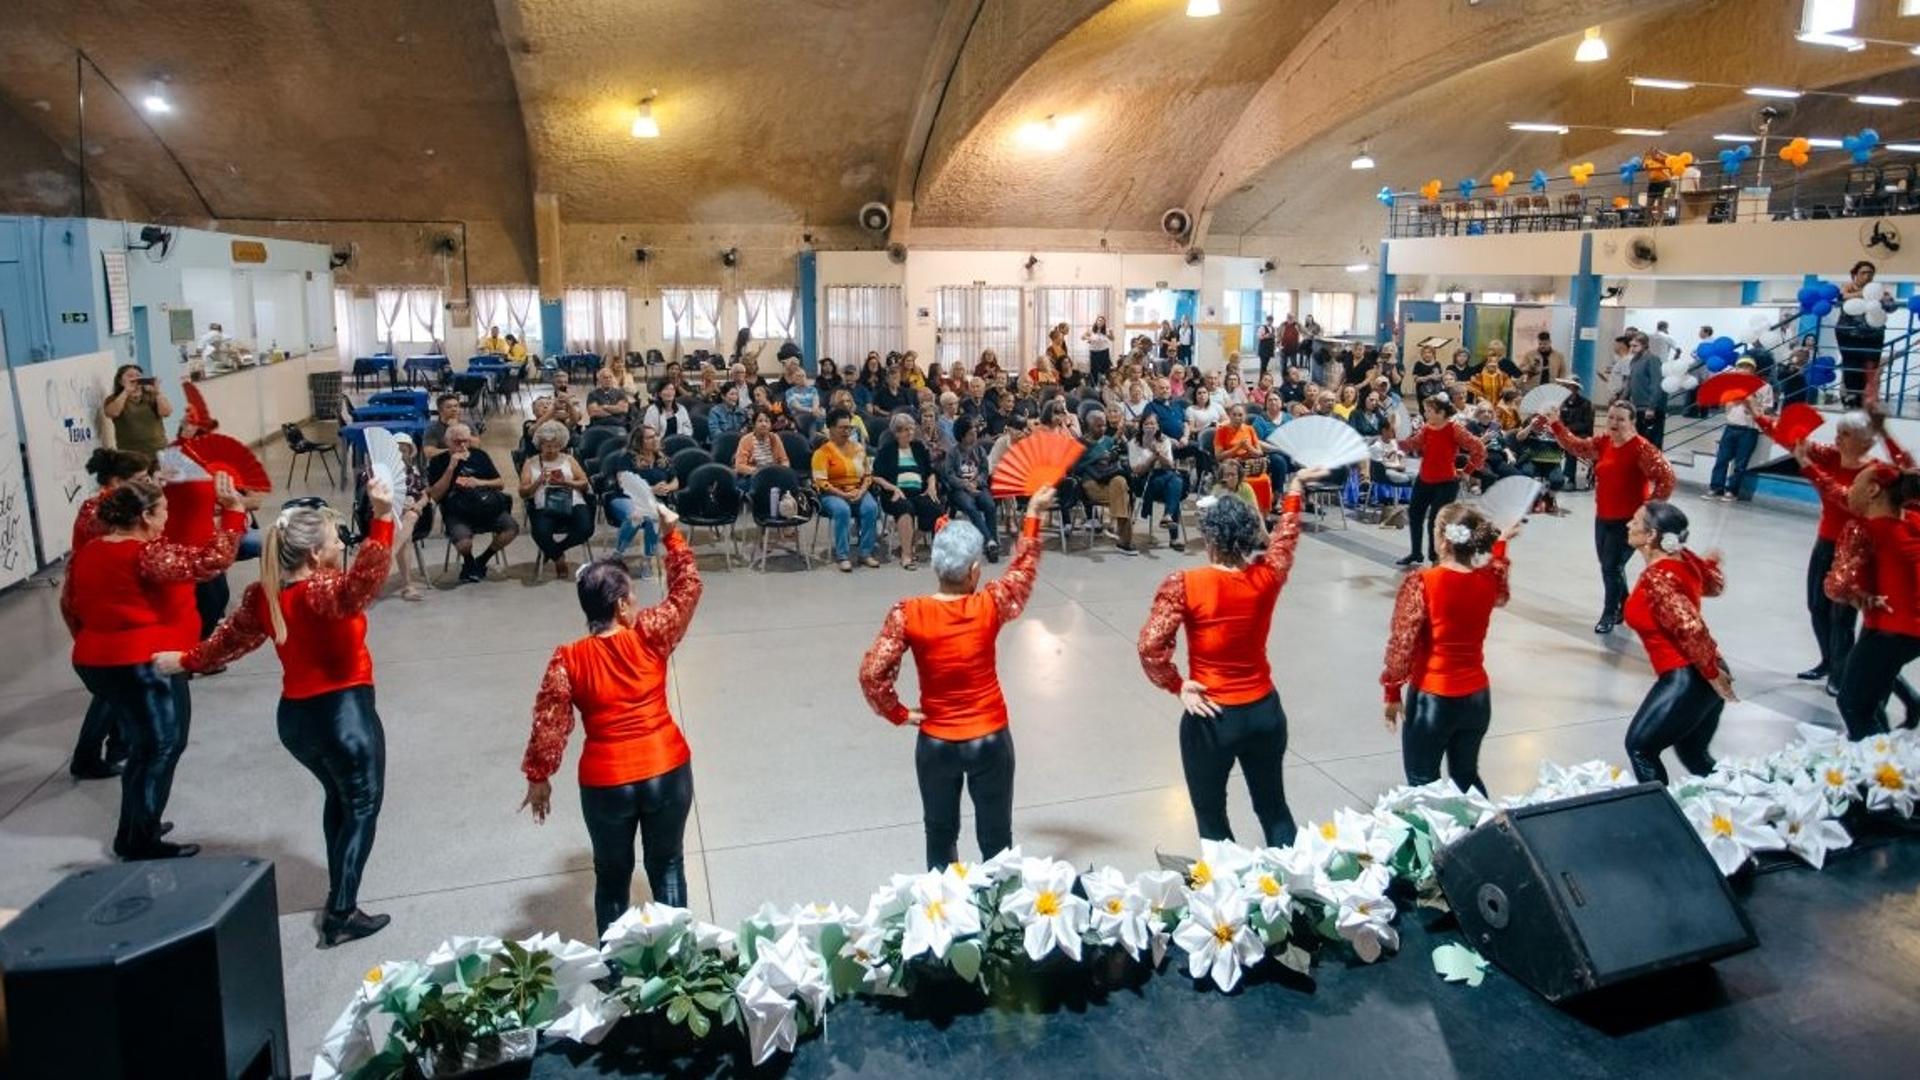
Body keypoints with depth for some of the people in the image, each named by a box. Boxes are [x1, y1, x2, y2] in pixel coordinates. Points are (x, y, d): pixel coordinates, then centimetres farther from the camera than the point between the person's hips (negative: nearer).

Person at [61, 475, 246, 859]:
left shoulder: (86, 554, 7)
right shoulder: (147, 555, -20)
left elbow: (69, 605, 17)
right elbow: (212, 561, -29)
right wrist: (233, 510, -27)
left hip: (98, 663, 9)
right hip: (145, 667, -9)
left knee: (142, 748, 22)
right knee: (160, 750, 4)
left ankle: (133, 832, 31)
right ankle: (142, 845, 9)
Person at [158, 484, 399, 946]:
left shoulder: (262, 594, 0)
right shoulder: (322, 591, -22)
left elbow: (229, 639, 14)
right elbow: (364, 581, -43)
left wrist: (185, 661, 34)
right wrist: (382, 518, -54)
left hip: (294, 716, 8)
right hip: (344, 712, -8)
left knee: (338, 796, 27)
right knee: (362, 808, 6)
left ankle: (338, 894, 36)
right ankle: (341, 916, 4)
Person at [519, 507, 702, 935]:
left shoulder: (568, 659, -11)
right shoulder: (650, 636, -12)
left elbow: (549, 725, -6)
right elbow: (688, 589, 2)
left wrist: (538, 777, 7)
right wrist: (673, 535, 9)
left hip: (605, 783, 0)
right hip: (668, 771, 0)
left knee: (612, 876, 20)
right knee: (667, 866, 20)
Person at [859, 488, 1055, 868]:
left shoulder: (908, 614, -17)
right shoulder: (990, 605, -14)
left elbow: (871, 673, -22)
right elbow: (1023, 569, 4)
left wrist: (898, 713, -6)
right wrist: (1034, 513, 15)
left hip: (935, 744, 0)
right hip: (990, 740, 0)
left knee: (941, 836, 20)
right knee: (996, 839, 16)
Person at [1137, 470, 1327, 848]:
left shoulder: (1185, 585, -18)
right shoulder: (1267, 577, -7)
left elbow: (1150, 646, -25)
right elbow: (1286, 538, 15)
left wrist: (1177, 686, -9)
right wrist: (1295, 489, 30)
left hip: (1210, 717, -4)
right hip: (1264, 711, 4)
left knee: (1212, 819, 13)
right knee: (1274, 808, 22)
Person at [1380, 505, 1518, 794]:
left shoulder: (1421, 583, -19)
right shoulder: (1489, 580, -3)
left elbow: (1401, 645, -15)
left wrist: (1392, 693, -2)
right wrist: (1501, 542, 35)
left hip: (1431, 699, -5)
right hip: (1477, 698, 5)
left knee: (1423, 785, 9)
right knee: (1467, 777, 22)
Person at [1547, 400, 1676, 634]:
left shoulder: (1641, 448, -20)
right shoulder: (1603, 442, 2)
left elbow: (1667, 478, -23)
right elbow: (1576, 446, 15)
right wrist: (1555, 425, 4)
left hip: (1628, 520, -7)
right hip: (1603, 518, 7)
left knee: (1612, 567, -2)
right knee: (1608, 565, 18)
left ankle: (1609, 614, 17)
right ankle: (1624, 606, 39)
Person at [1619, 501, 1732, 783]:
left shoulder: (1656, 577, -22)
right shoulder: (1683, 559, 4)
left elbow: (1691, 629, -26)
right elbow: (1714, 586, 23)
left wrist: (1712, 675, -17)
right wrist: (1711, 562, 40)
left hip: (1687, 678, -9)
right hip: (1702, 675, 9)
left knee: (1639, 746, 5)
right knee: (1693, 753, 24)